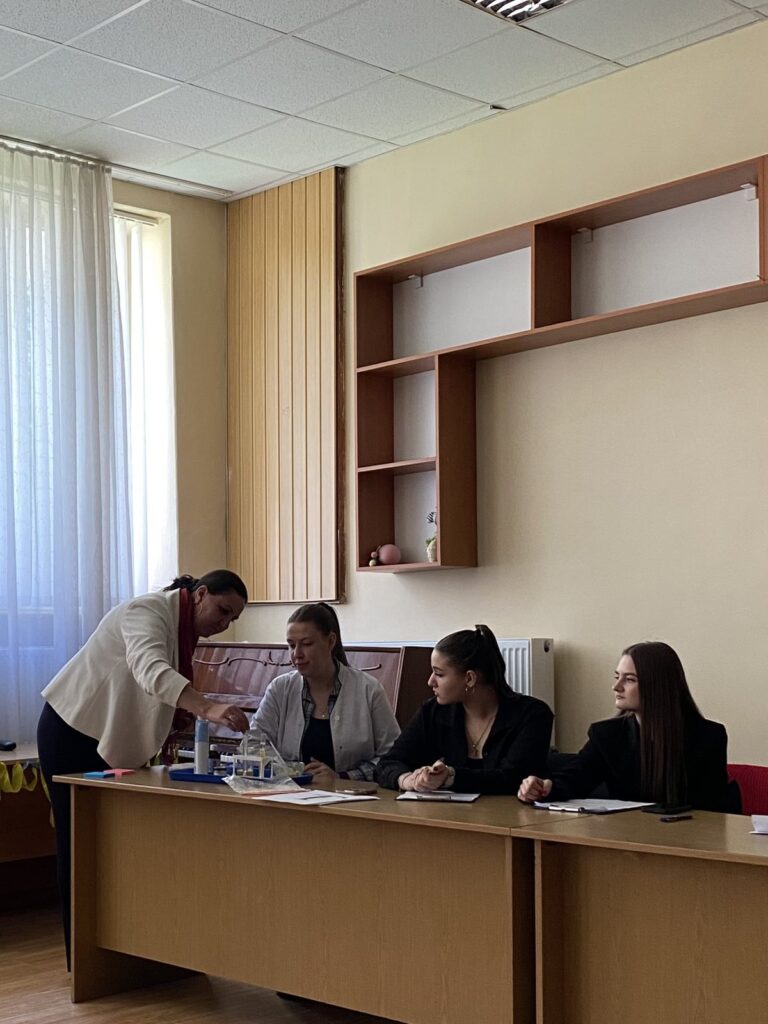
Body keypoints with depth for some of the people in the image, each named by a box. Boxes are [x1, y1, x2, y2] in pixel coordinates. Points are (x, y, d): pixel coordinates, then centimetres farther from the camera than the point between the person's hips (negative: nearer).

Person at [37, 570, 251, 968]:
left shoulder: (184, 631, 7)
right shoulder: (149, 611, -23)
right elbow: (149, 670, -44)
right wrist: (208, 708, -56)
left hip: (109, 742, 9)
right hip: (72, 731, -9)